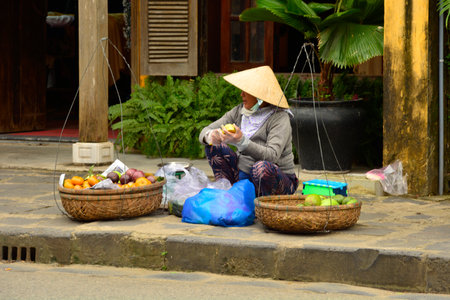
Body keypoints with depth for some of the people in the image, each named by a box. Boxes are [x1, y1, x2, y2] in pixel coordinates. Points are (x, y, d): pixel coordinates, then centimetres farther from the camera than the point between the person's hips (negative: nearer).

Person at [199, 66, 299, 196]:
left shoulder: (280, 118, -18)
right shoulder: (239, 111, 1)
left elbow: (272, 156, -32)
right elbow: (204, 132, -2)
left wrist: (241, 141, -46)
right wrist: (210, 136, -28)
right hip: (244, 175, 6)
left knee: (262, 167, -39)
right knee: (213, 145, -6)